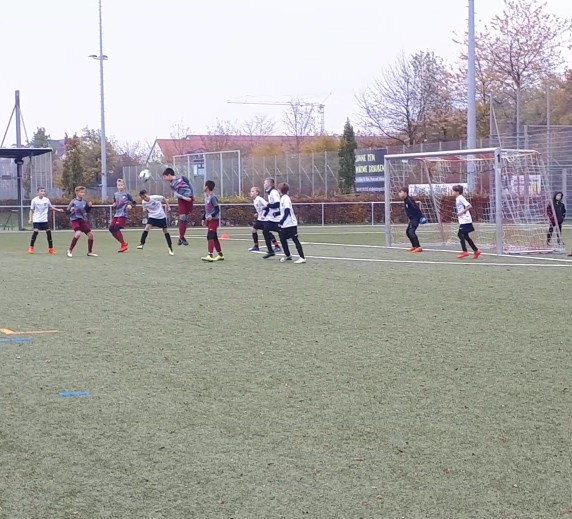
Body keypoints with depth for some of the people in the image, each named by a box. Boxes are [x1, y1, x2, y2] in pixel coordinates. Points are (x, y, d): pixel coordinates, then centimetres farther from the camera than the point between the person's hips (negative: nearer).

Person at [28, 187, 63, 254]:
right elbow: (31, 210, 1)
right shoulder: (34, 200, -5)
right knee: (35, 231, -13)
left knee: (48, 231, -5)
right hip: (36, 220, -3)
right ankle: (31, 248, 2)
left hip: (44, 219, 3)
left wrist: (58, 210, 6)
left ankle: (50, 248, 6)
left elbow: (50, 207, 17)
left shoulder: (47, 200, 2)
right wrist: (30, 218, -6)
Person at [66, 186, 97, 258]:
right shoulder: (73, 202, -9)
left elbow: (87, 211, 14)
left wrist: (89, 206, -5)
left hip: (83, 220, 6)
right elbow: (67, 212, -6)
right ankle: (70, 250, -10)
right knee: (78, 234, -27)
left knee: (90, 234, 3)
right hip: (75, 220, -6)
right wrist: (71, 211, -27)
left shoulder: (84, 201, 3)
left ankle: (90, 252, 22)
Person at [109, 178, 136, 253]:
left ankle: (124, 244, -4)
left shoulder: (127, 194, -4)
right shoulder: (115, 194, 11)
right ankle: (123, 243, 13)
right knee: (111, 228, 0)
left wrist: (130, 205, -18)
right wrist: (113, 205, 1)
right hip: (116, 214, 7)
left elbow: (133, 203, 1)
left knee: (116, 228, -19)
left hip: (123, 214, -7)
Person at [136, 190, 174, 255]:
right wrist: (145, 210, -11)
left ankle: (170, 248, 13)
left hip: (161, 216, -2)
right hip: (152, 216, 2)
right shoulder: (143, 202, -8)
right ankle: (142, 243, -15)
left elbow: (164, 199, -6)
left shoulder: (154, 197, -20)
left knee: (166, 231, 3)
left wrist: (167, 207, -6)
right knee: (147, 227, -22)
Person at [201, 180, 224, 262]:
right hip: (209, 220, 9)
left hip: (214, 219, -9)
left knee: (210, 237, -16)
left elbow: (217, 209, -17)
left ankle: (210, 255, -19)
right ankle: (220, 255, 20)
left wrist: (212, 215, -31)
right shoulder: (206, 197, 13)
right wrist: (204, 218, 21)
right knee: (214, 238, 12)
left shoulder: (213, 197, -14)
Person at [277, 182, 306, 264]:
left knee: (295, 240, -9)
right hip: (285, 225, 9)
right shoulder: (283, 198, 12)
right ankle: (287, 256, 25)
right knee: (283, 239, 12)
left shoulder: (285, 198, -14)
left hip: (290, 224, -9)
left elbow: (287, 211, -23)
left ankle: (302, 258, -10)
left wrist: (281, 221, -24)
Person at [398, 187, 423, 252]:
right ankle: (414, 246, 27)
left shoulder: (409, 200, -19)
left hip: (415, 218, -11)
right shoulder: (405, 200, 10)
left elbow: (416, 208, -23)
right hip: (412, 219, 11)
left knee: (411, 232, -20)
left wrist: (421, 216, -26)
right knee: (408, 232, 17)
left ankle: (418, 247, -23)